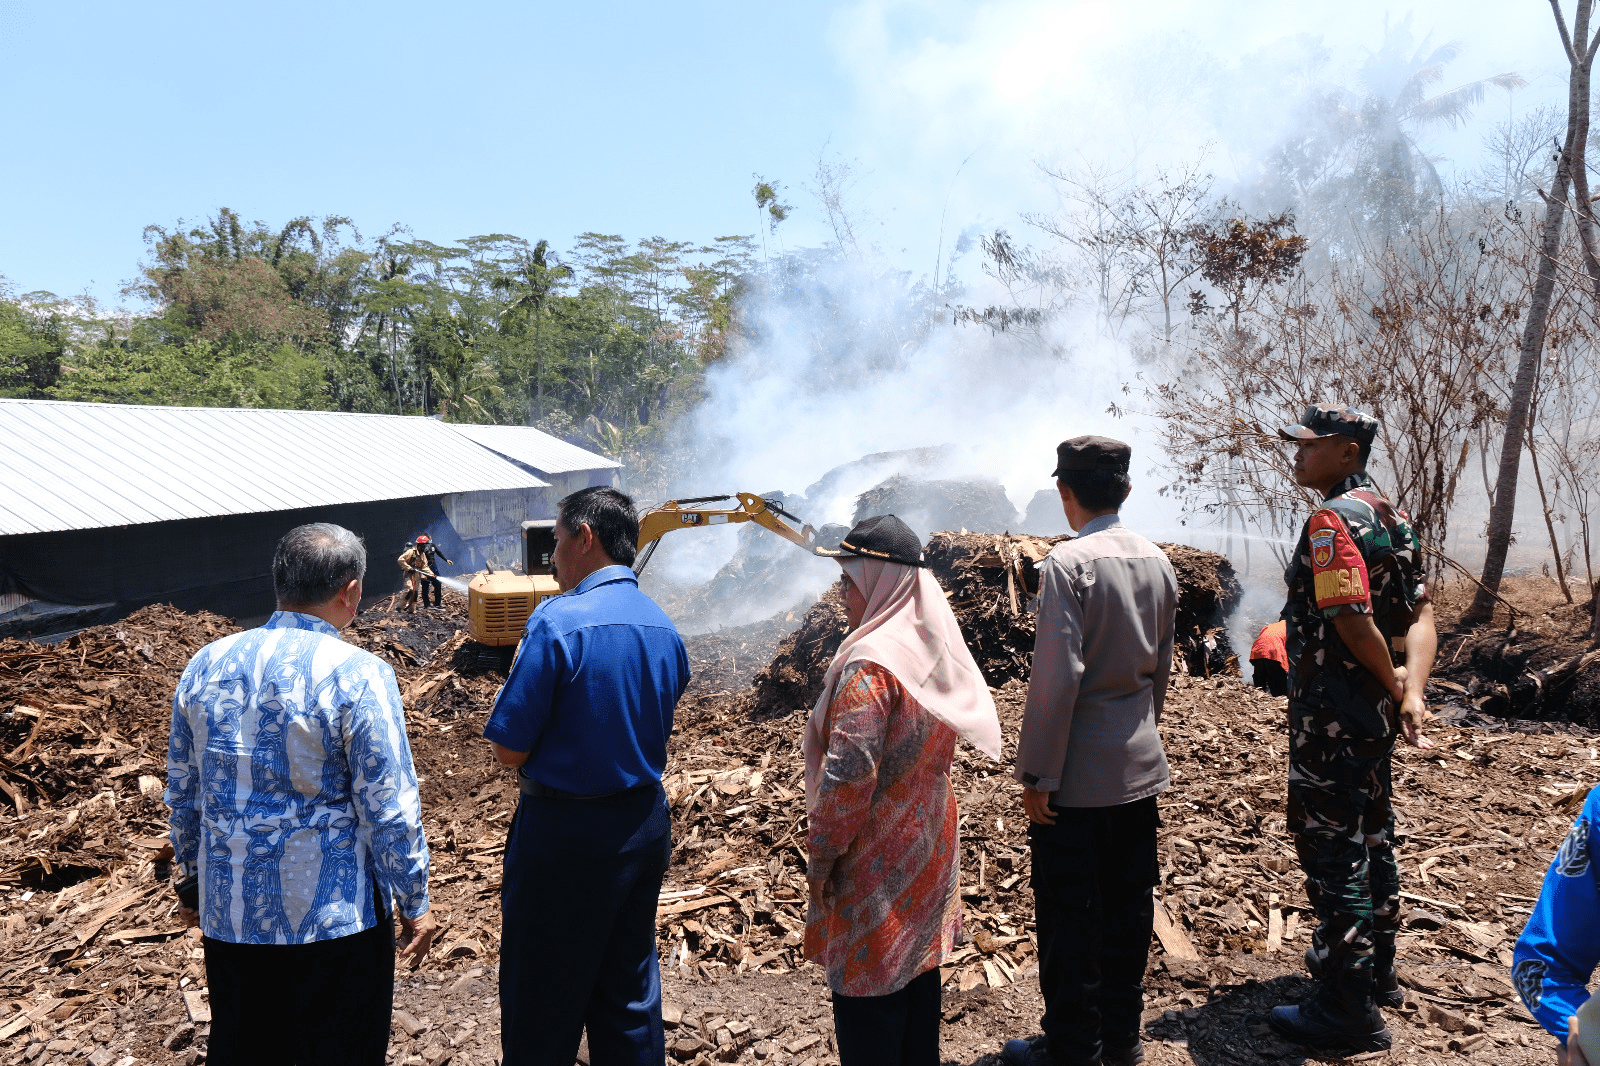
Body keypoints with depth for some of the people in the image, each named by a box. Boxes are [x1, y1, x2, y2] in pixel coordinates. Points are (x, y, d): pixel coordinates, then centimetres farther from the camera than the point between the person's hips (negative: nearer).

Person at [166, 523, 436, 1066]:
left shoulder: (205, 665, 0)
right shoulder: (358, 675, -18)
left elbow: (183, 792, 10)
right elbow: (389, 810, -15)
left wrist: (193, 879, 24)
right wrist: (415, 903, -3)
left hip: (229, 909, 5)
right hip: (333, 917, -5)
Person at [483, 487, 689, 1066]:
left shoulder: (558, 622, -19)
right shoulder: (665, 627, 1)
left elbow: (509, 750, -16)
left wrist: (520, 669, -1)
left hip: (564, 830, -6)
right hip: (645, 822, 7)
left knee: (543, 1002, 10)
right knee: (629, 987, 20)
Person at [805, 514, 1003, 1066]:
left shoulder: (869, 667, -23)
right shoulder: (936, 650, 4)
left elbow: (849, 777, -27)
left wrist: (820, 854, -15)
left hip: (875, 861, -8)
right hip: (929, 850, 9)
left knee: (867, 995, 5)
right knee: (917, 973, 21)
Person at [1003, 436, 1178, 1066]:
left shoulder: (1068, 562, -17)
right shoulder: (1157, 560, 5)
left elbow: (1057, 676, -21)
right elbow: (1162, 665, 13)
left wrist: (1036, 773, -15)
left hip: (1078, 774, -7)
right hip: (1141, 765, 7)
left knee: (1069, 917, 6)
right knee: (1128, 904, 17)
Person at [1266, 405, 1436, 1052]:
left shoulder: (1332, 520, -19)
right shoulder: (1389, 516, 11)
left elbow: (1353, 620, -26)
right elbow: (1420, 613, 6)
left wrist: (1395, 683, -10)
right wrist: (1411, 691, -6)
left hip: (1331, 712, -10)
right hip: (1372, 708, 10)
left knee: (1332, 848, -1)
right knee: (1370, 836, 21)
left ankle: (1349, 1011, 8)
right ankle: (1375, 969, 38)